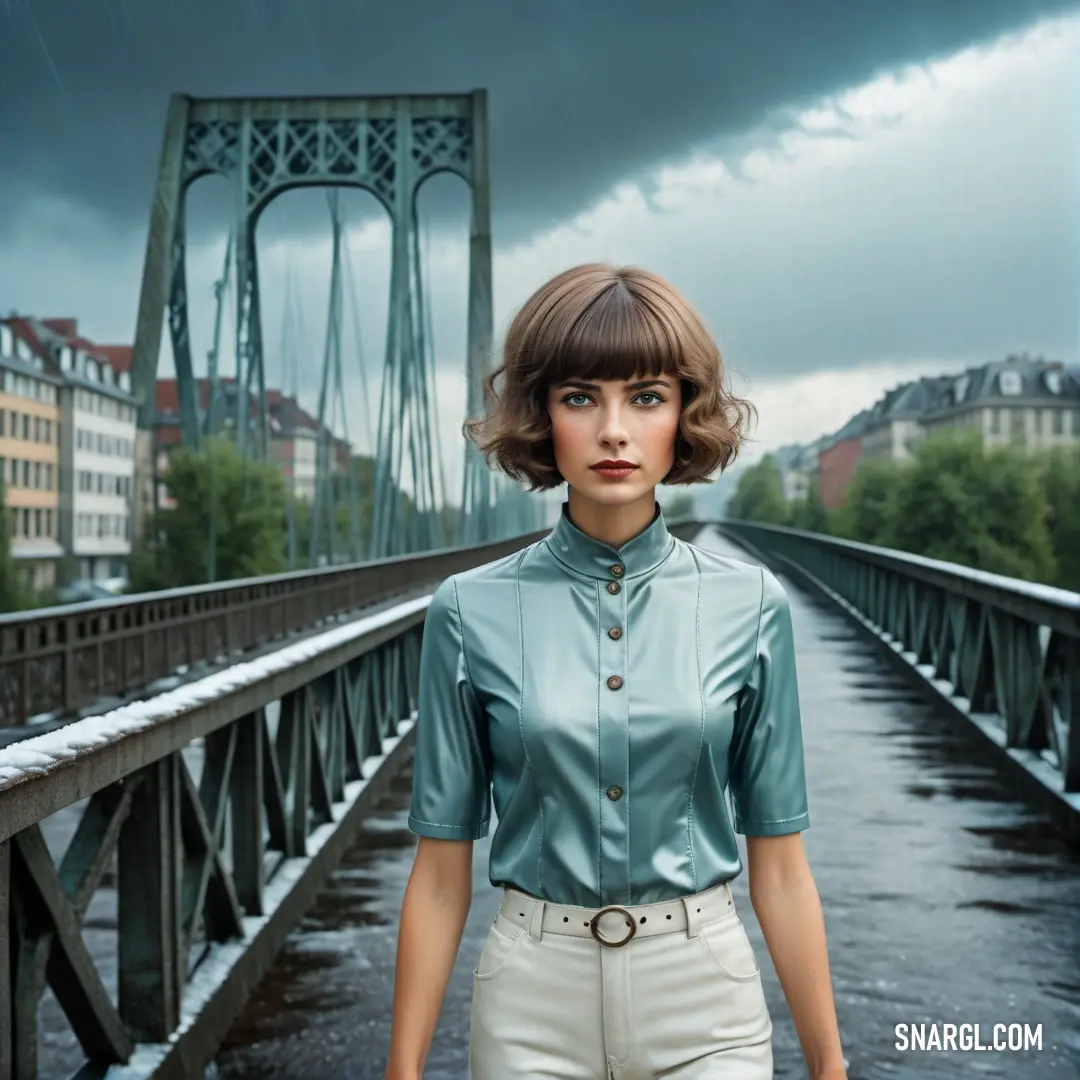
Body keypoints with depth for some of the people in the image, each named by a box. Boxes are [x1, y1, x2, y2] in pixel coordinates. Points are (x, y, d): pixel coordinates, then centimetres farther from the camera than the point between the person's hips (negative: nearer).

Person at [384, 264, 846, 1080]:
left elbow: (778, 865, 0)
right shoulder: (472, 612, -6)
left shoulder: (749, 606, -5)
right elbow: (443, 871, -2)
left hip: (706, 1009, 1)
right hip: (534, 1008, 0)